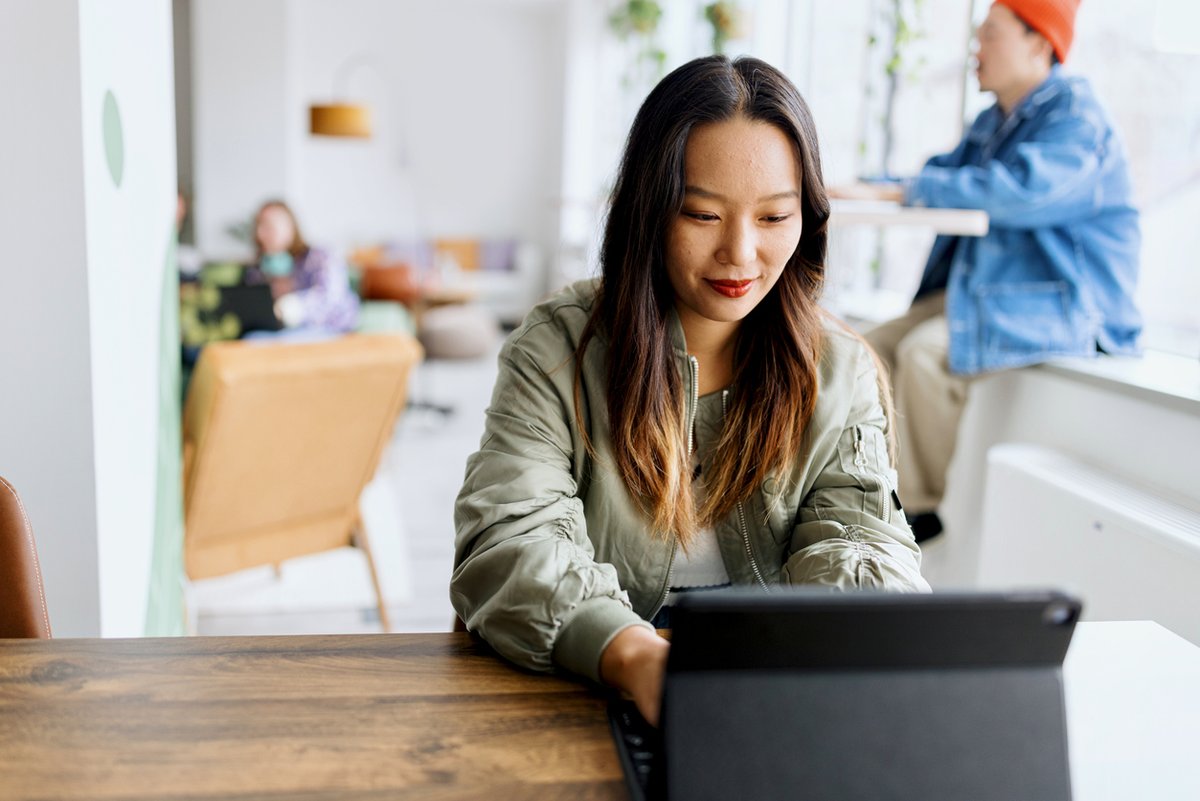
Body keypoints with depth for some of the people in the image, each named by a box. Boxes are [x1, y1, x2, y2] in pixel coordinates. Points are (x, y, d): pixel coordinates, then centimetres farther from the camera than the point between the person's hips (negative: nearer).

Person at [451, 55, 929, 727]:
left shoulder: (843, 372, 5)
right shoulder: (557, 351, -4)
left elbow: (860, 540, -4)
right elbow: (508, 541, -16)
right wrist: (633, 655, -36)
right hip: (586, 690, -1)